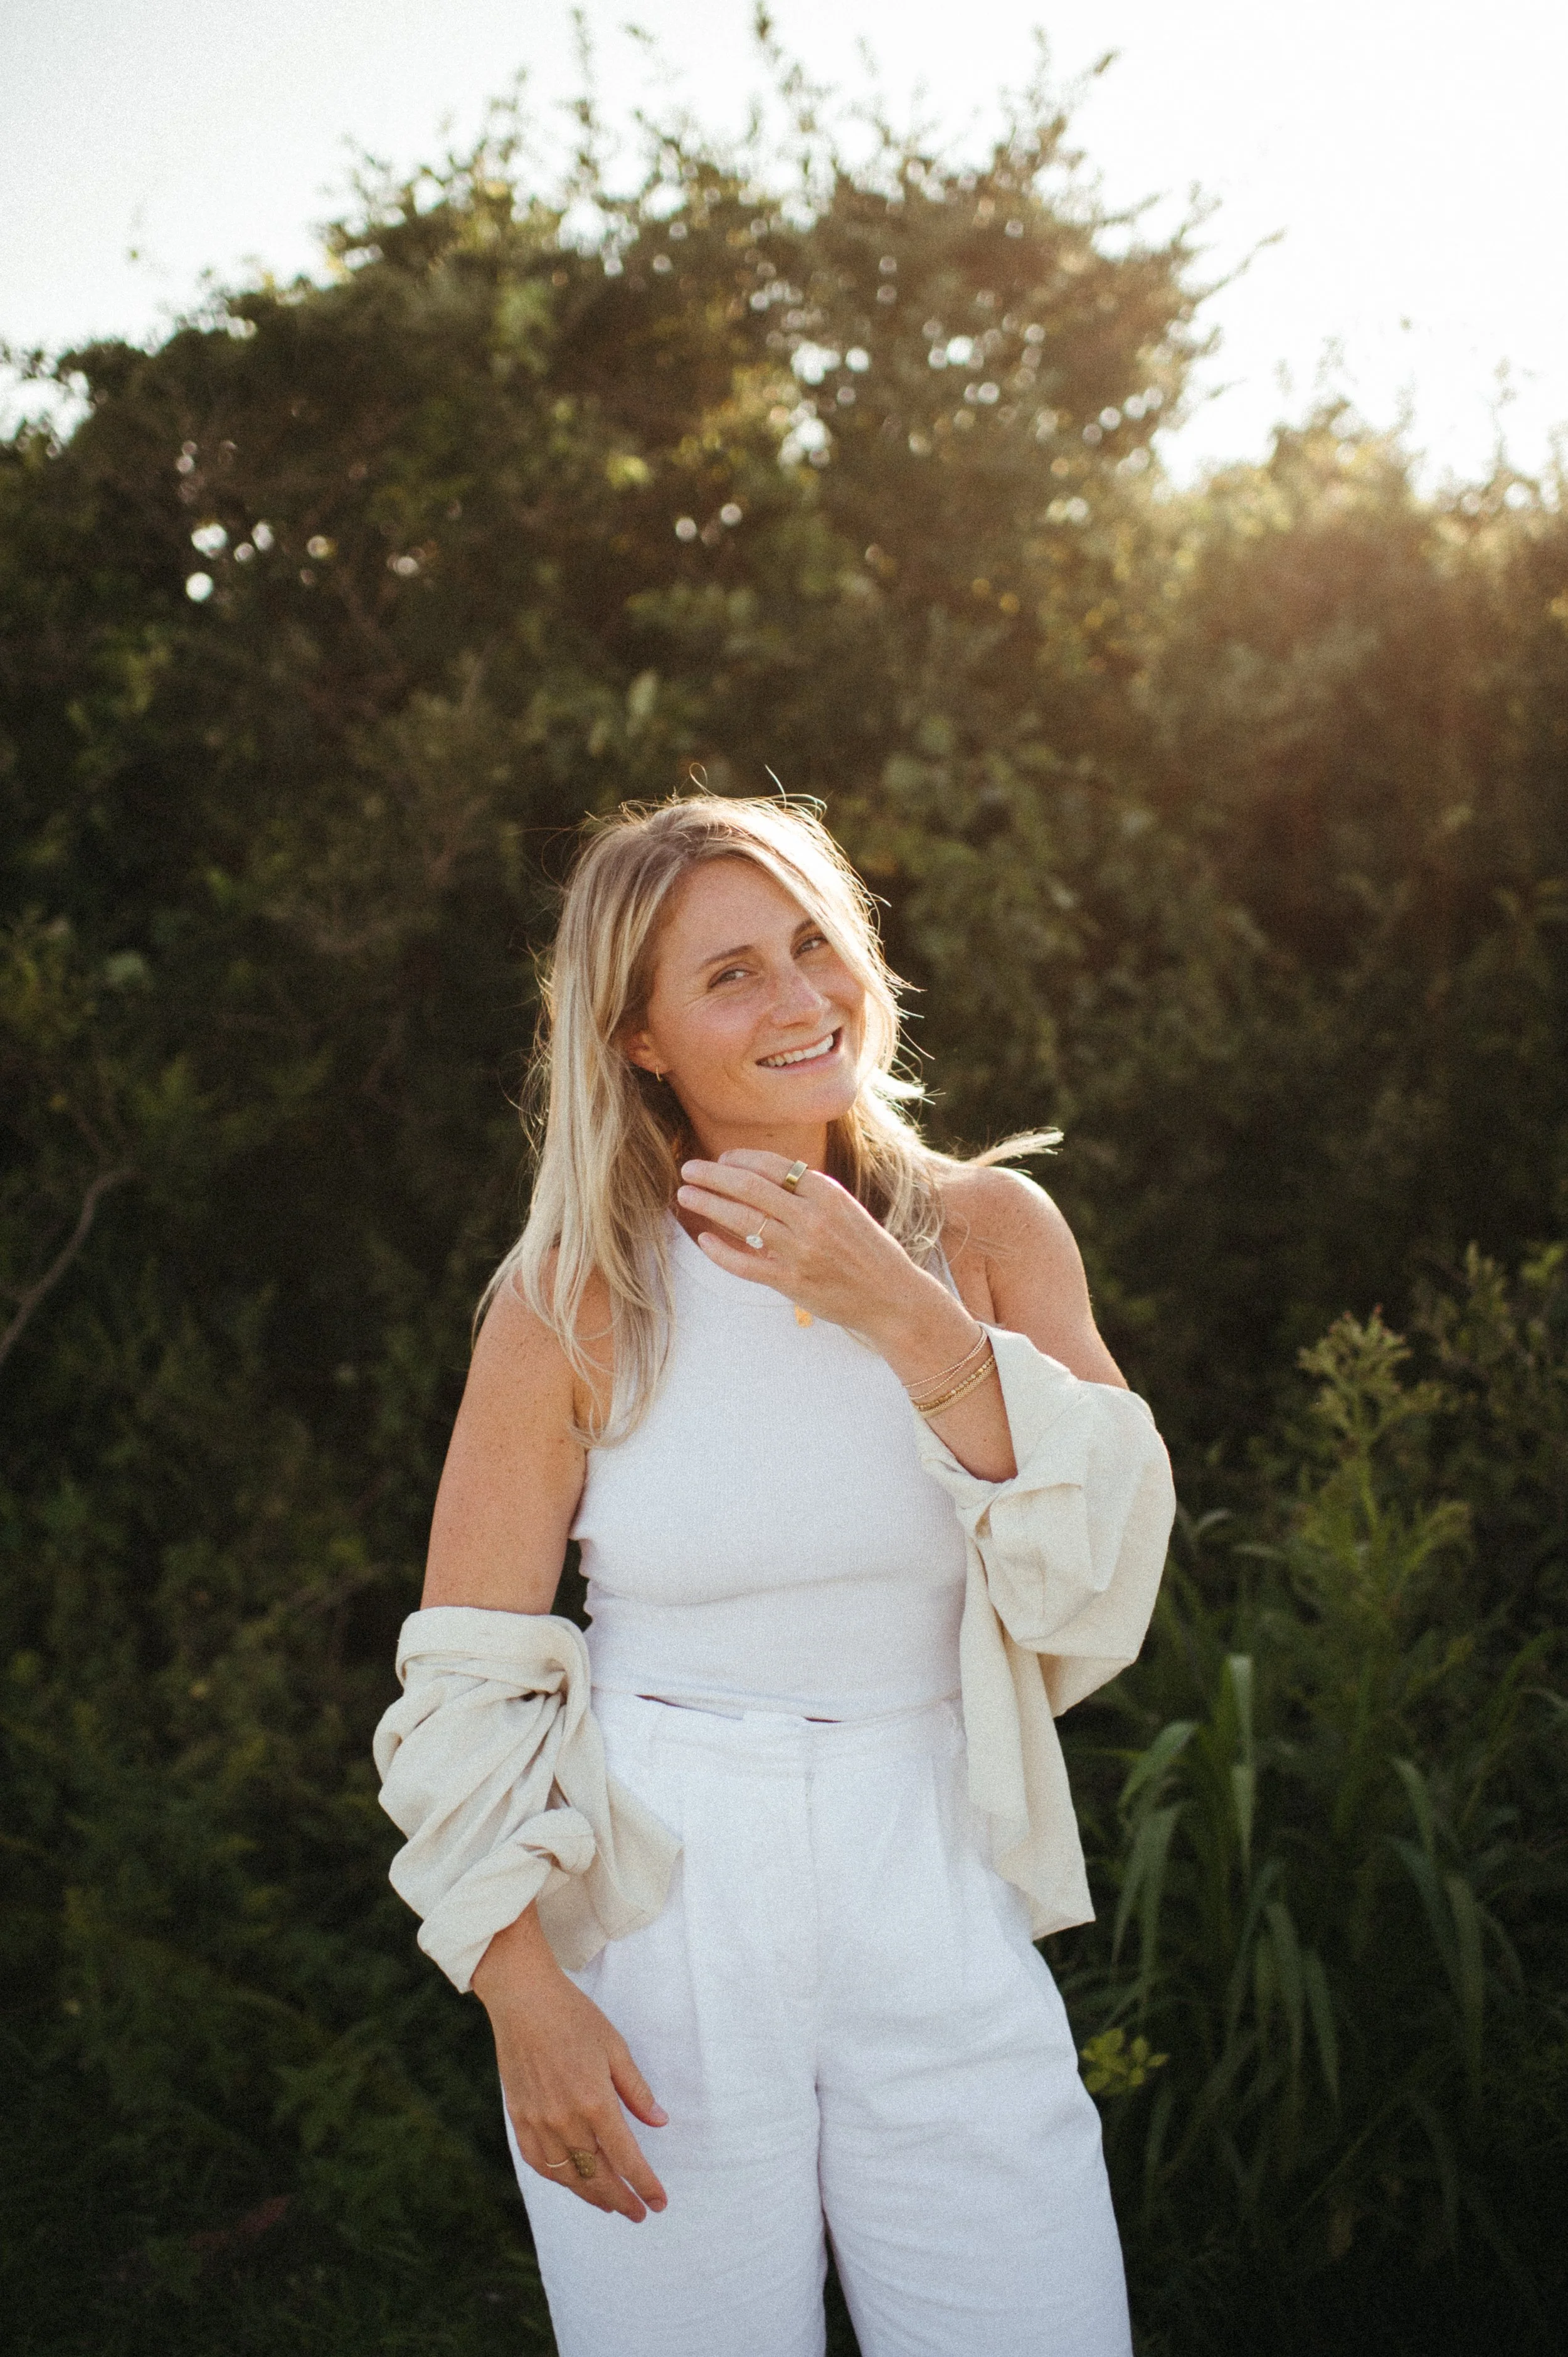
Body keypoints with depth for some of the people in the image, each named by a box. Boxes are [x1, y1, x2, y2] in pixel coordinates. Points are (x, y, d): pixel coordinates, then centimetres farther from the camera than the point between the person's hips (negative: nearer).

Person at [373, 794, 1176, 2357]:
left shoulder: (989, 1235, 0)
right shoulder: (577, 1298, -6)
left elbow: (1107, 1576, -9)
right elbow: (466, 1674, -3)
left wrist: (904, 1317, -18)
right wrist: (523, 1996, -11)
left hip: (939, 1929, 2)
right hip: (653, 1936, -1)